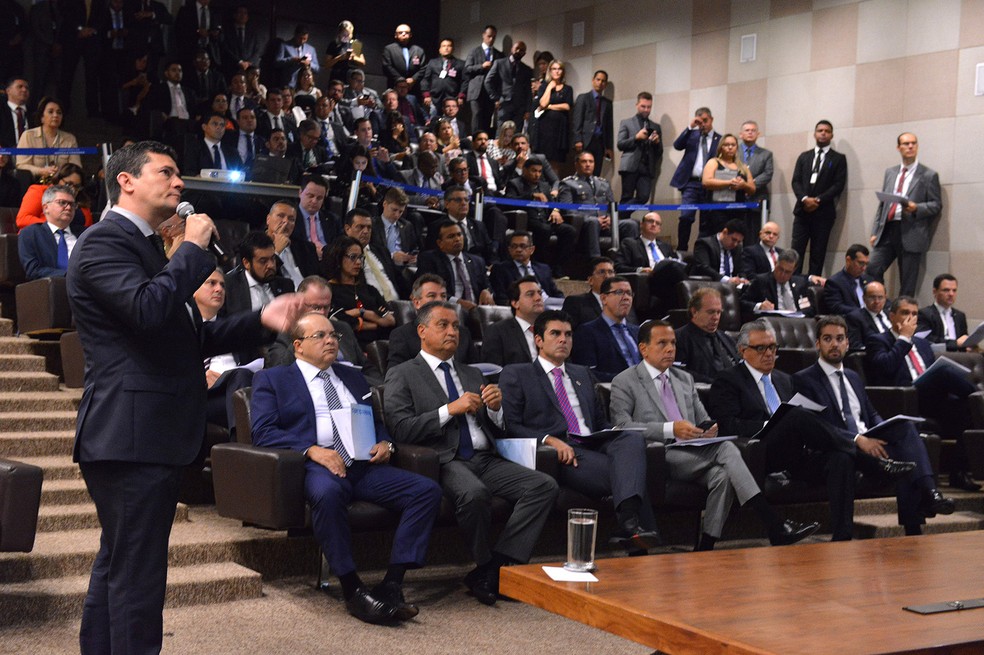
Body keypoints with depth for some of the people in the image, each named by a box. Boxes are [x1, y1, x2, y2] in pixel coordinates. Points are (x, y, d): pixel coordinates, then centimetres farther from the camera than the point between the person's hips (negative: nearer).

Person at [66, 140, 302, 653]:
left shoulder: (145, 246, 21)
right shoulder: (104, 240, -10)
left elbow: (191, 338, 20)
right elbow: (148, 308, -27)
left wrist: (262, 321, 9)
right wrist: (194, 248, -14)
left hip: (147, 436, 11)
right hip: (131, 436, -11)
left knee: (117, 567, 17)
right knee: (137, 575, -7)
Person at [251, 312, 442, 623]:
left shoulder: (353, 377, 29)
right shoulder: (272, 380, 12)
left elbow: (377, 422, 30)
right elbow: (263, 432, -2)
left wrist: (384, 442, 4)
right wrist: (311, 449, -17)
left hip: (364, 465, 5)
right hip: (318, 467, -5)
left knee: (427, 489, -19)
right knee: (327, 492, -41)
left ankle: (392, 584, -22)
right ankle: (352, 590, -30)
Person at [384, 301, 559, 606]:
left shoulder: (472, 374, 26)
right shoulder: (402, 375, 8)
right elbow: (400, 429, -7)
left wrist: (495, 408, 3)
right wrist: (450, 409, -11)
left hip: (486, 459, 6)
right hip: (444, 461, -6)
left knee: (545, 485, -19)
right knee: (474, 492, -38)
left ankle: (495, 568, -21)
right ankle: (487, 566, -13)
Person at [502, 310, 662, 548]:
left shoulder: (583, 374, 31)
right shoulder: (516, 375, 12)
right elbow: (511, 426, 1)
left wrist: (610, 438, 3)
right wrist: (549, 440, -17)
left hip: (594, 445, 5)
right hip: (557, 453, -5)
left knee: (633, 437, -32)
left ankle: (629, 523, -49)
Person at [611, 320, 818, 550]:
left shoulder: (685, 379, 24)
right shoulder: (624, 382, 4)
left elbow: (704, 419, 25)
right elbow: (623, 427, -10)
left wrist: (710, 428, -3)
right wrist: (670, 429, -20)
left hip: (692, 454, 6)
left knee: (722, 474, -30)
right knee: (726, 448, -26)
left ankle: (705, 548, -26)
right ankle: (775, 526, -29)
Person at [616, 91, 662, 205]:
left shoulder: (656, 127, 22)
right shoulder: (626, 123, 13)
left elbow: (659, 152, 19)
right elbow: (620, 145, 2)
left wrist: (657, 142, -2)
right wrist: (636, 138, -11)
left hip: (647, 168, 3)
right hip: (630, 166, -3)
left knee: (644, 197, -13)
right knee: (627, 198, -5)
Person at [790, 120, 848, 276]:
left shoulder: (838, 159, 7)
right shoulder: (804, 157, 16)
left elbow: (839, 184, -3)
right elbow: (796, 181, 7)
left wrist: (818, 200, -13)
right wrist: (805, 199, -11)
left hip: (823, 212, -2)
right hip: (802, 210, 2)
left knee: (817, 254, -1)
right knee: (796, 251, -5)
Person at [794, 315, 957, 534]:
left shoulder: (853, 377, 27)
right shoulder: (804, 380, 2)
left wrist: (880, 434, -1)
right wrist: (857, 439, -22)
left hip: (868, 442, 6)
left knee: (905, 426, -28)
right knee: (900, 456, -32)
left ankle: (928, 491, -39)